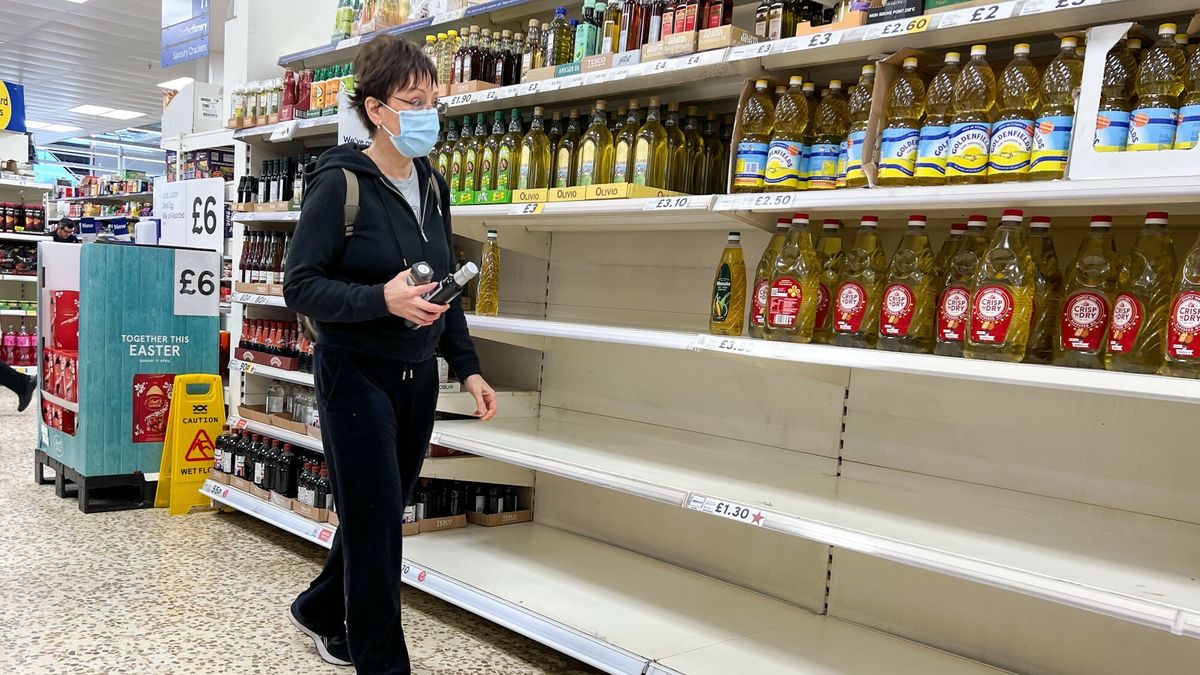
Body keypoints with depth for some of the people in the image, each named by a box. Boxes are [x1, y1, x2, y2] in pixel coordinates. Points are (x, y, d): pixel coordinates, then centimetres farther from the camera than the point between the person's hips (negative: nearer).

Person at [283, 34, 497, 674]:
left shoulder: (432, 185, 7)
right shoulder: (339, 181, -13)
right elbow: (301, 286, -15)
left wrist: (467, 368, 8)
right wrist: (382, 299, -30)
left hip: (418, 378, 7)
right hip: (357, 375, -7)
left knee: (381, 512, 17)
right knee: (375, 517, 0)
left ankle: (320, 611, 42)